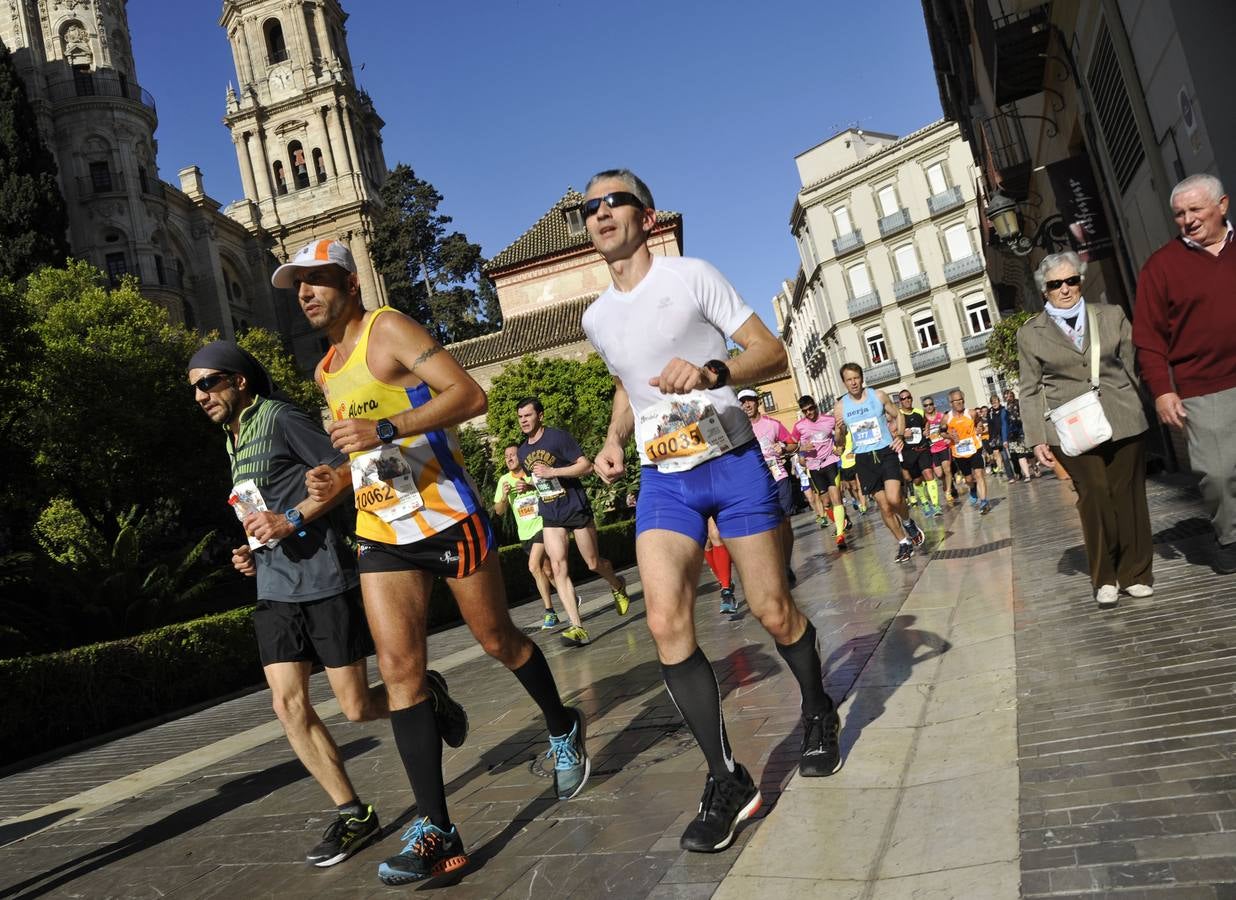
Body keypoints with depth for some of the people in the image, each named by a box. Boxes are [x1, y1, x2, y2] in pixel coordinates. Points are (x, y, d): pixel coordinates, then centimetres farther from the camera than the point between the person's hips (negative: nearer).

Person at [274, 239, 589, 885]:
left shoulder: (387, 329, -6)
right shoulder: (327, 371, 19)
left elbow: (469, 394, -18)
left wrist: (386, 429, -27)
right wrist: (334, 479, 9)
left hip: (446, 517, -6)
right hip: (379, 533, 7)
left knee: (497, 641, 8)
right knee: (398, 669, -5)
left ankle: (563, 730, 36)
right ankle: (436, 831, -1)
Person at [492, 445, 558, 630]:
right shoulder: (504, 480, 4)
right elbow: (499, 511, 4)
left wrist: (532, 488, -31)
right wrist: (504, 496, -17)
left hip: (542, 525, -5)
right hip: (525, 533, 5)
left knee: (534, 566, -21)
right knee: (547, 571, 9)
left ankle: (549, 612, -12)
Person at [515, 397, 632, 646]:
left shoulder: (558, 437, -11)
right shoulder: (523, 451, 10)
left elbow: (586, 465, -16)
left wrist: (552, 471, -23)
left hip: (576, 508, -5)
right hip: (550, 516, 5)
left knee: (594, 564, 7)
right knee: (558, 567, -11)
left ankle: (617, 587, 41)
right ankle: (577, 627, -14)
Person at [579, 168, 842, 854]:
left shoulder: (692, 276, -5)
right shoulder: (596, 318, 10)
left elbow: (773, 352, -8)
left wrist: (712, 371, -27)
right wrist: (614, 439, 9)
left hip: (735, 464, -3)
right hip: (662, 480, 4)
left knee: (773, 612, 3)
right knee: (666, 622, -15)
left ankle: (818, 713, 35)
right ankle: (727, 780, -2)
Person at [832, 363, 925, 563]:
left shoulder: (879, 396, -3)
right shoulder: (840, 407, -1)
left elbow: (897, 415, 12)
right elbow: (839, 442, 6)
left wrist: (899, 436, -5)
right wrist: (839, 431, -17)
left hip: (886, 452, -1)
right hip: (864, 459, 2)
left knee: (894, 499, -19)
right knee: (884, 506, 5)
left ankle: (908, 522, 14)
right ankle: (904, 543, 23)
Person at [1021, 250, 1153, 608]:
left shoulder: (1112, 316, 10)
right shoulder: (1030, 334, 7)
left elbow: (1133, 365, 13)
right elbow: (1030, 390, 7)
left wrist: (1146, 409, 8)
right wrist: (1037, 439, 1)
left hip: (1123, 421, 2)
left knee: (1128, 495, 5)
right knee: (1094, 496, -6)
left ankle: (1135, 574, 19)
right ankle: (1104, 578, 8)